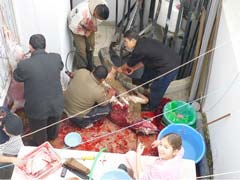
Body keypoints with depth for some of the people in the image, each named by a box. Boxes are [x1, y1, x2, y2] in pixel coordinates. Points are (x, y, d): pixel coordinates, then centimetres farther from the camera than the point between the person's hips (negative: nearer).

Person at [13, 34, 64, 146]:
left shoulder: (24, 65, -26)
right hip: (56, 104, 3)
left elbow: (17, 77, -4)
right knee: (53, 124, 35)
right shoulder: (56, 58, -16)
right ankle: (52, 137, 63)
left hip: (37, 108, -3)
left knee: (39, 132, 27)